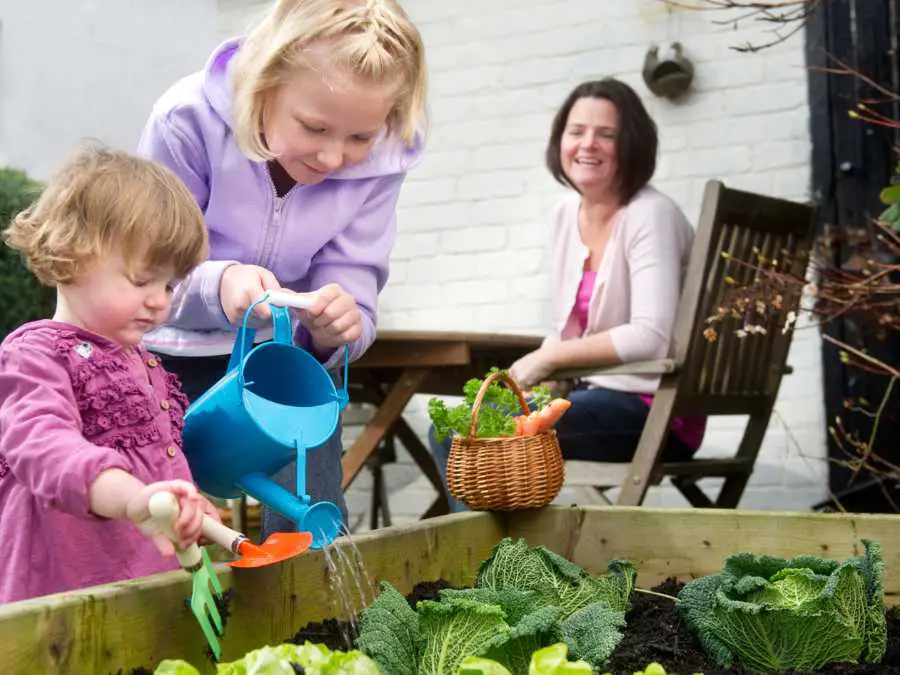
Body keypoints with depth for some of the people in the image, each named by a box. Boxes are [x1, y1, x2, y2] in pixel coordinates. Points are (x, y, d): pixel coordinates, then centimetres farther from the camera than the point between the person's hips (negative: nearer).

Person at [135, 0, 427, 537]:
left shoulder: (383, 157, -18)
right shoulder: (189, 121, -26)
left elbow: (353, 300, -17)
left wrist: (335, 329, -42)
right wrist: (218, 284, -43)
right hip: (179, 355, -1)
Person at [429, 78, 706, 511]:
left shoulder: (650, 215, -14)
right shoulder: (564, 216, 8)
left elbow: (650, 337, -23)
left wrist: (548, 358, -17)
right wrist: (534, 375, -6)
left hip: (656, 411, -8)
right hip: (597, 394, 8)